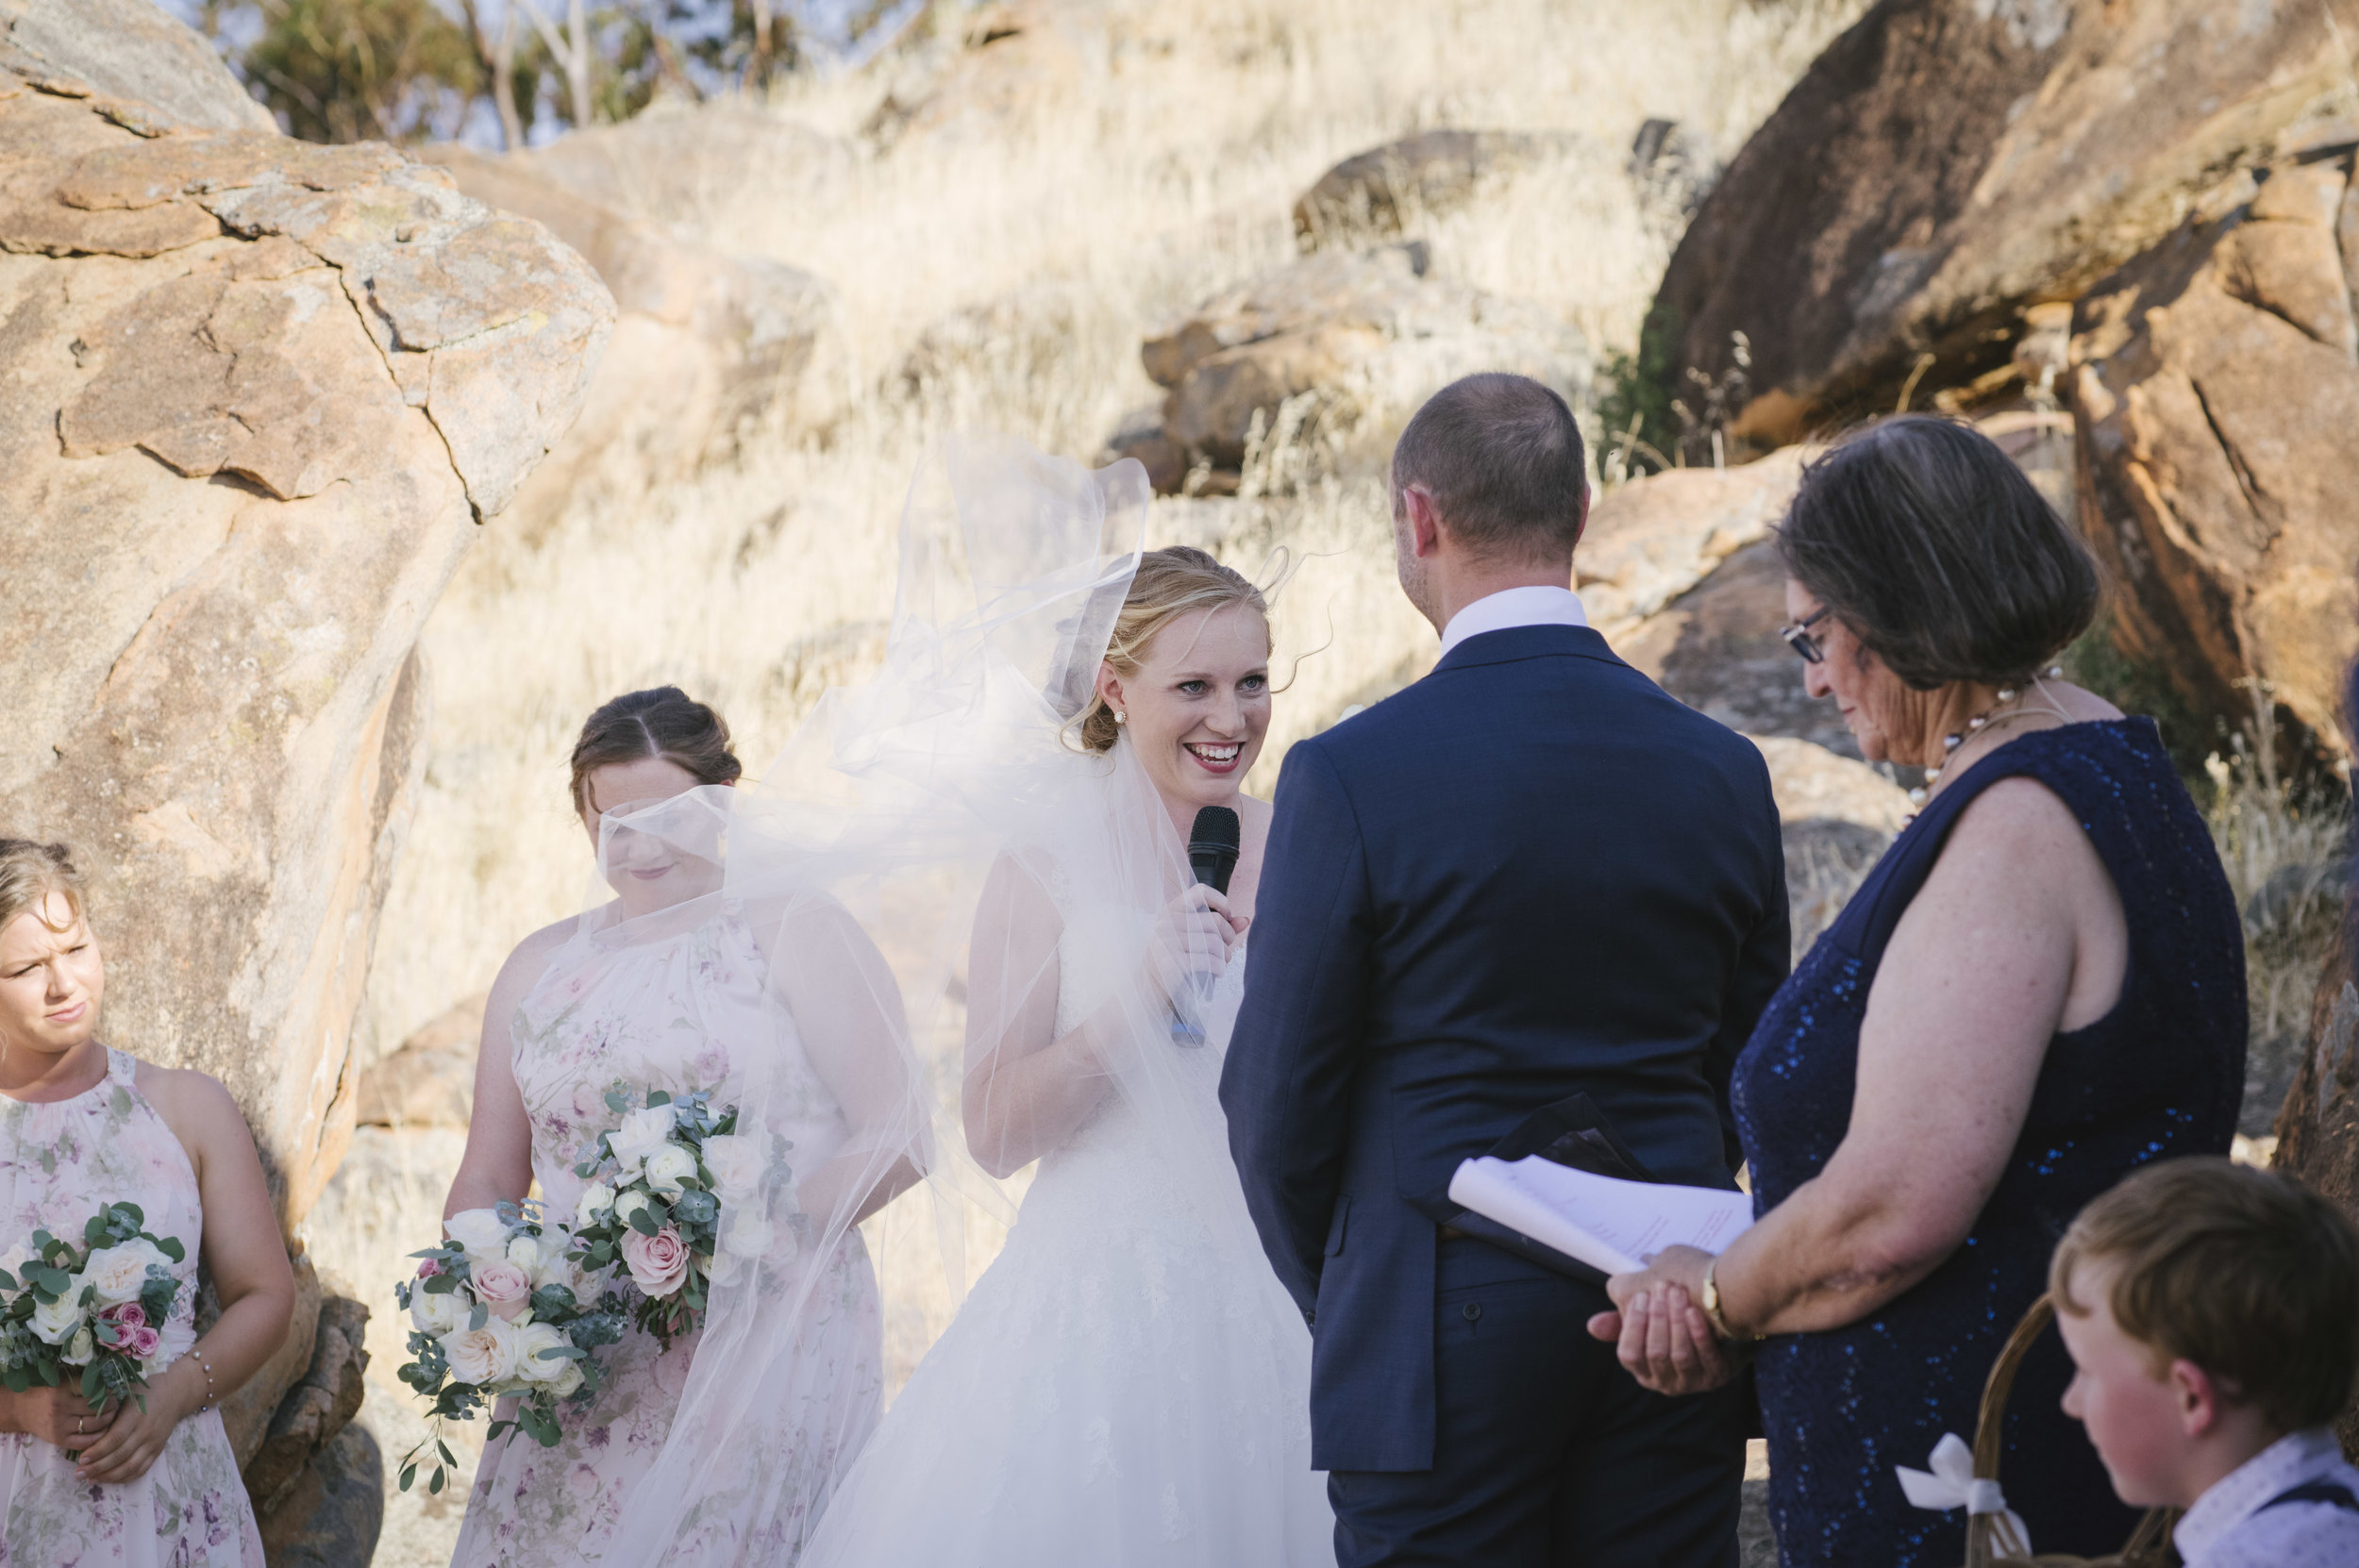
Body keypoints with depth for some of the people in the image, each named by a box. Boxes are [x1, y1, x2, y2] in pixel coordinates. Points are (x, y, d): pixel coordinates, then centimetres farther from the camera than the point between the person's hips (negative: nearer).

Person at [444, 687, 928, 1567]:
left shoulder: (797, 936, 2)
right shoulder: (541, 967, 17)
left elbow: (896, 1139, -5)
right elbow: (488, 1182, 18)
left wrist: (751, 1241, -19)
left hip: (771, 1356, -4)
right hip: (581, 1376, 4)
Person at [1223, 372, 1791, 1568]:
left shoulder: (1353, 777, -10)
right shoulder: (1723, 771, 4)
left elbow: (1278, 1105, -4)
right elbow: (1749, 1083, 11)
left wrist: (1340, 1299, 12)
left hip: (1442, 1342, -4)